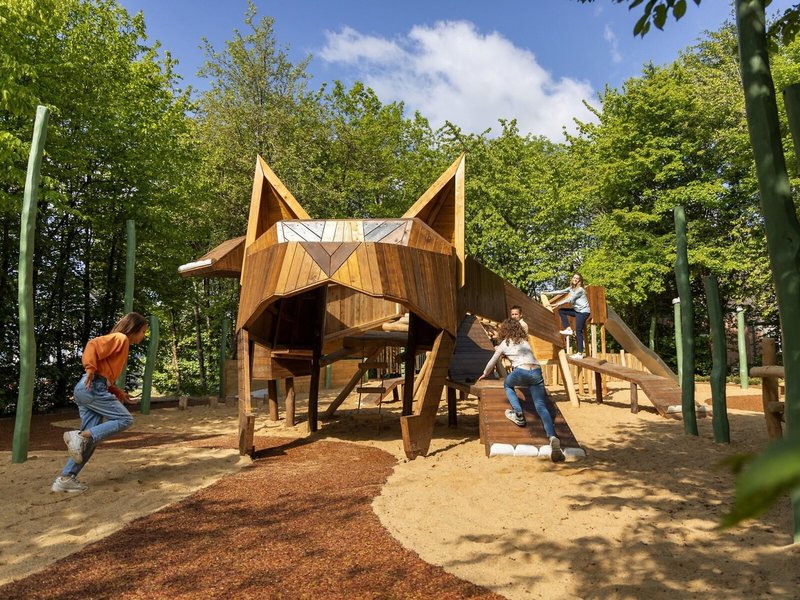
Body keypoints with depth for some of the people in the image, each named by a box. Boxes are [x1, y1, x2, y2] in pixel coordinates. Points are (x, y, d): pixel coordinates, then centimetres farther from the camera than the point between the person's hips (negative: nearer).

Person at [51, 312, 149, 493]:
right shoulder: (120, 338, -1)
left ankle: (65, 479, 9)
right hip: (92, 387, -10)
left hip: (88, 390, 10)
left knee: (91, 439, 8)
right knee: (125, 419, -10)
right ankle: (80, 436, -15)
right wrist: (90, 368, -26)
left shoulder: (121, 344, 26)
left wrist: (120, 394, 20)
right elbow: (93, 345, -18)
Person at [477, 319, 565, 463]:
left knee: (507, 384, 29)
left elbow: (492, 362, 28)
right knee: (541, 407, -2)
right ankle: (553, 437, -24)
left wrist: (484, 374, 47)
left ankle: (518, 413, 10)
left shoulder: (505, 343, 17)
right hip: (537, 372, 4)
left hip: (521, 373, -4)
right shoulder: (524, 341, 30)